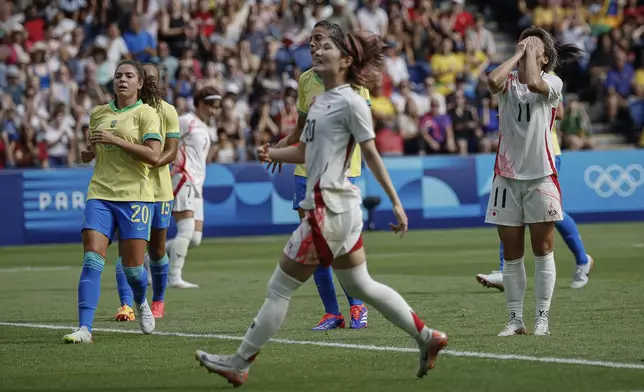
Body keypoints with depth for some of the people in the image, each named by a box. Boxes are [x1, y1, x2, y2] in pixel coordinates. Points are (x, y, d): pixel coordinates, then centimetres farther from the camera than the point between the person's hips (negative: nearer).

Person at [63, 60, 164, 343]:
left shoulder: (146, 113, -2)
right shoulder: (98, 114, 13)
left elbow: (154, 155, -14)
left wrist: (115, 140, -17)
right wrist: (89, 151, 5)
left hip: (134, 195, -3)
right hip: (100, 194, 3)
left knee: (133, 266, 0)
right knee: (92, 260, -11)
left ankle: (141, 303, 35)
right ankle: (84, 328, -15)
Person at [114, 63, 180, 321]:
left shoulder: (167, 111, 0)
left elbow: (171, 152, -7)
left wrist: (150, 164, -24)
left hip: (158, 187, 1)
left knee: (156, 250, 9)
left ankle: (158, 301, 27)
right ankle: (126, 305, -16)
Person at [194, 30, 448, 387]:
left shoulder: (351, 102, -11)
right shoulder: (320, 102, 14)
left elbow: (371, 155, -10)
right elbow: (304, 151, 18)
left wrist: (396, 202, -8)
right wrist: (272, 154, -1)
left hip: (330, 209, -9)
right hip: (341, 210, 9)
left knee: (280, 287, -2)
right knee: (360, 285, 17)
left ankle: (240, 364, 6)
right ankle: (426, 337, 22)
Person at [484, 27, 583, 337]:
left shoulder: (552, 83, 2)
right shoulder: (508, 82, 8)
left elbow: (533, 82, -22)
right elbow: (493, 81, -17)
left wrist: (532, 51, -7)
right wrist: (518, 53, -5)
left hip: (541, 175, -2)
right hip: (507, 176, 2)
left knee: (542, 250, 0)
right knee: (511, 254, 3)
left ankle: (542, 318, 5)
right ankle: (515, 319, 8)